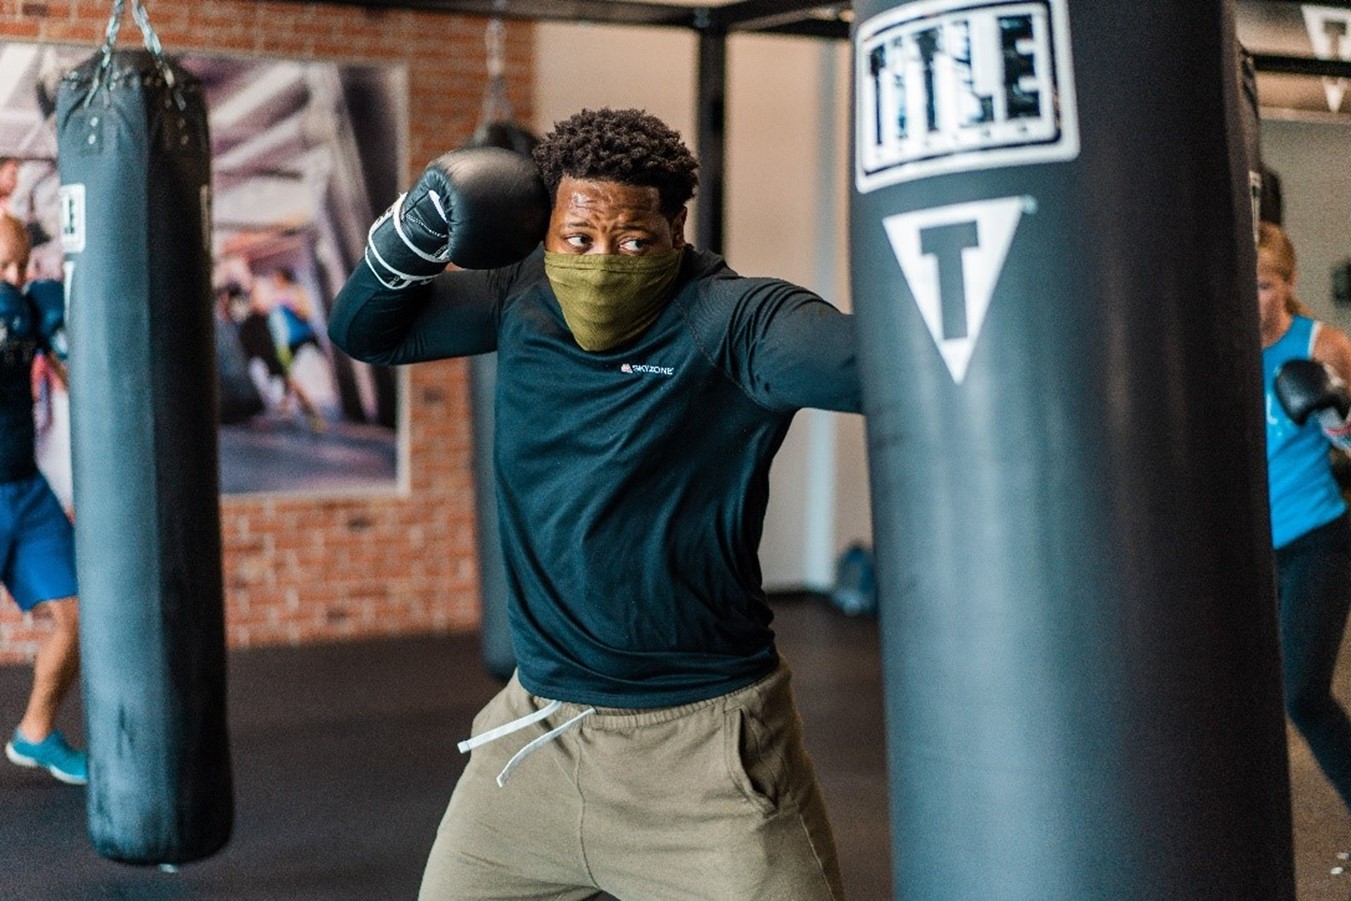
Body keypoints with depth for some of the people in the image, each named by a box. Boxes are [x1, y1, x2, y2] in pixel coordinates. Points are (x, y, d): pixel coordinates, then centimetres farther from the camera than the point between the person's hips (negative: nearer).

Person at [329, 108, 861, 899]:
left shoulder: (732, 324, -16)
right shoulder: (523, 299, 2)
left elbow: (881, 360, -32)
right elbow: (363, 330, 11)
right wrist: (416, 231, -7)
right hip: (535, 728, 6)